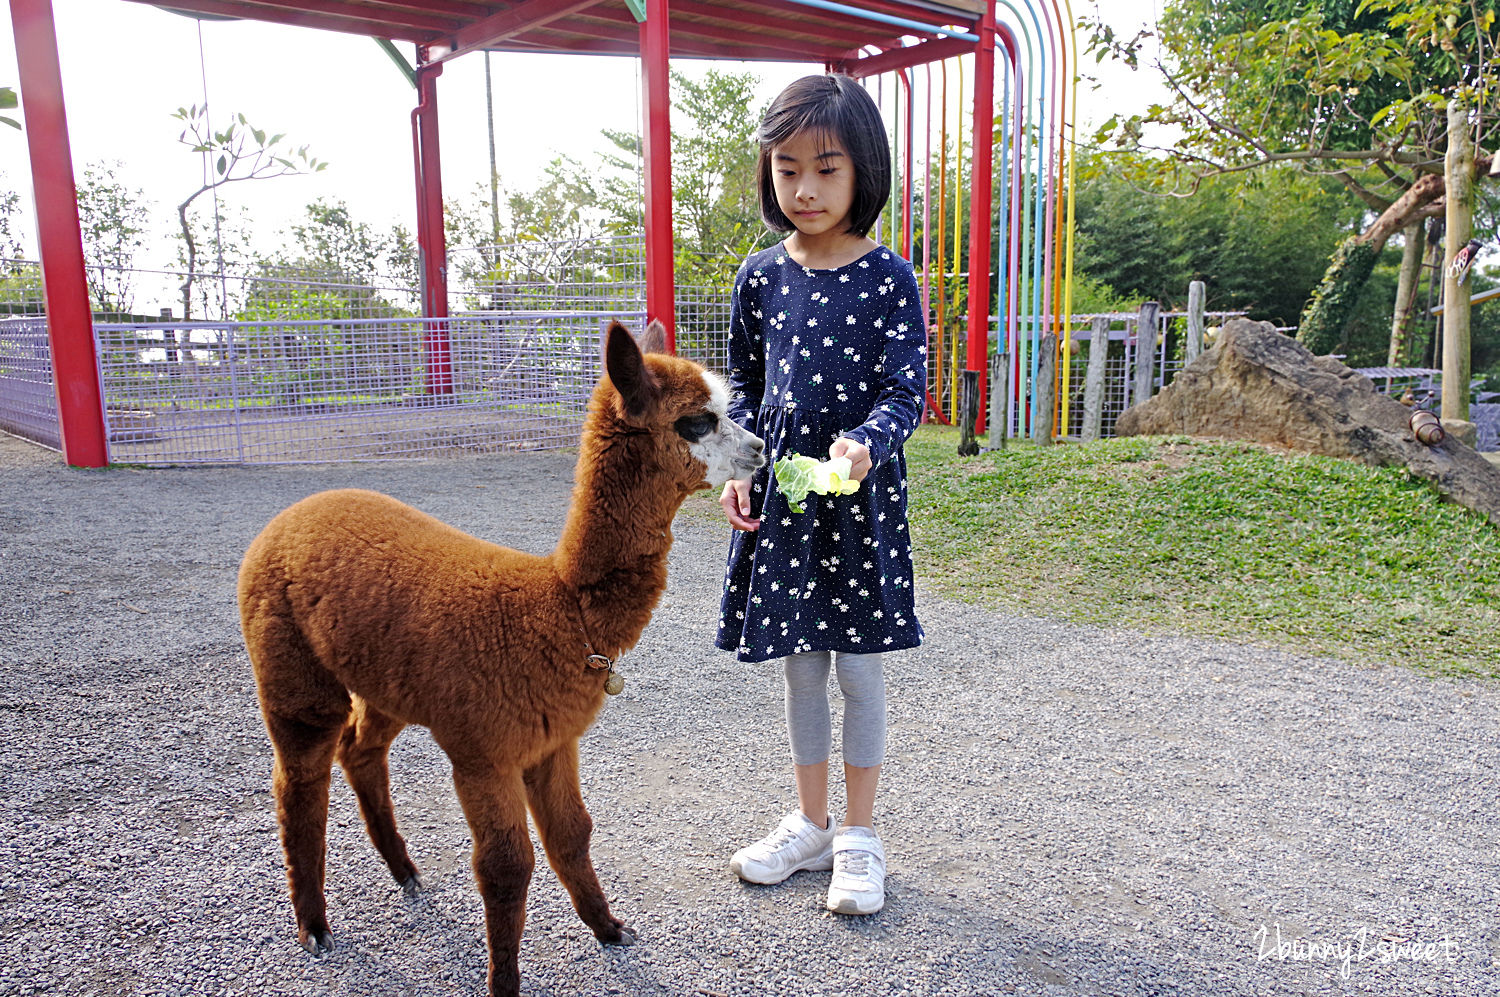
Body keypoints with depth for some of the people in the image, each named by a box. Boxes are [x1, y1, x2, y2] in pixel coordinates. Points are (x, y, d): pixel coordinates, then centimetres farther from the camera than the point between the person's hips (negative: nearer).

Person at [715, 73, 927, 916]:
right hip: (781, 491, 4)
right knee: (801, 665, 13)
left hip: (861, 493, -3)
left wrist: (865, 445, -30)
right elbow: (744, 383, 10)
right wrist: (739, 466, -3)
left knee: (859, 663, 5)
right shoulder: (761, 277, 4)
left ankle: (860, 836, 24)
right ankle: (812, 825, 31)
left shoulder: (889, 278, -7)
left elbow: (907, 389, -10)